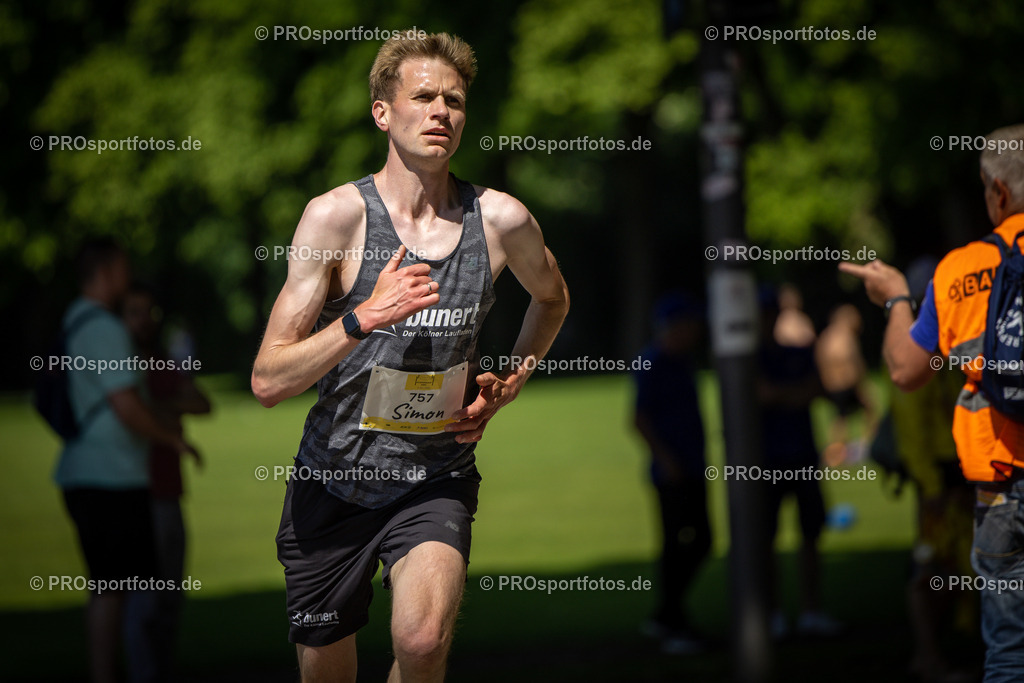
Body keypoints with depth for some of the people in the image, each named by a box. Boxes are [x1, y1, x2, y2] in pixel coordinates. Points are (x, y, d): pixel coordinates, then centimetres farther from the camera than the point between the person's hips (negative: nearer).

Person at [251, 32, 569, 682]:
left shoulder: (501, 220, -5)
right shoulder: (336, 215, -12)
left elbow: (552, 297, 21)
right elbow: (268, 380, -16)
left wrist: (509, 383, 6)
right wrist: (365, 318, -28)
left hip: (436, 480, 0)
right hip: (334, 478, 0)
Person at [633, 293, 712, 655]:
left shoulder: (681, 361, 16)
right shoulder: (653, 365, -12)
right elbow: (639, 419, -17)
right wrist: (667, 459, -21)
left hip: (692, 471, 9)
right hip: (672, 473, -9)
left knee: (700, 543, 11)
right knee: (676, 545, -6)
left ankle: (664, 618, 19)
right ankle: (674, 627, -1)